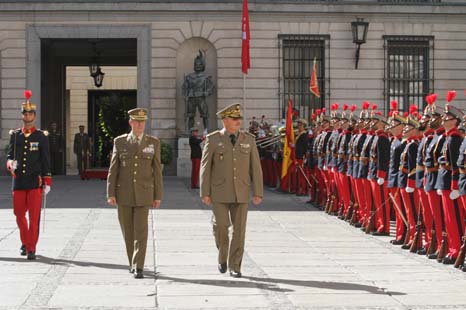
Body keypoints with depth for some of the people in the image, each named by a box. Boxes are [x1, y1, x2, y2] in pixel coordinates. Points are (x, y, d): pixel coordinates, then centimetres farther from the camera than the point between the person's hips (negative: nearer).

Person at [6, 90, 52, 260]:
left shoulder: (41, 136, 2)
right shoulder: (15, 135, 8)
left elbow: (45, 160, 1)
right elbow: (10, 155, 12)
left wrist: (47, 181, -3)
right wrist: (10, 163, -12)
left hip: (35, 181, -3)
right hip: (19, 181, 3)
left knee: (34, 216, -5)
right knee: (19, 214, 9)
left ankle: (31, 248, 0)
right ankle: (25, 242, 29)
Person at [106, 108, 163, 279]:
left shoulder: (153, 142, 0)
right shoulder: (120, 142, 0)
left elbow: (157, 170, 1)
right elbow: (113, 169, 0)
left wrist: (158, 196, -1)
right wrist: (111, 194, -7)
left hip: (143, 194, -1)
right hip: (124, 193, 1)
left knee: (141, 231, -11)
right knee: (128, 231, 9)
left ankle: (138, 268, -10)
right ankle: (133, 263, 27)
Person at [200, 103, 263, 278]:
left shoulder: (249, 139, 3)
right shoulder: (213, 139, -3)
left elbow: (255, 167, 3)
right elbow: (205, 167, -2)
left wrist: (258, 193, -2)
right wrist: (205, 193, -7)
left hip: (241, 192, 2)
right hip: (219, 192, -2)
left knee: (239, 229, -1)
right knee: (221, 225, -10)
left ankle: (234, 267, 9)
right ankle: (223, 254, 19)